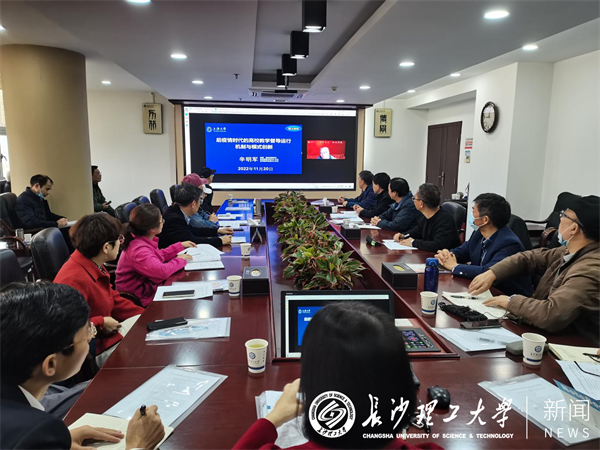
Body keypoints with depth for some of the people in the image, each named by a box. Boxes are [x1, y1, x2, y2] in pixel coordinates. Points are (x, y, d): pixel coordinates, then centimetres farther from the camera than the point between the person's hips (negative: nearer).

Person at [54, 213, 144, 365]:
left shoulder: (95, 267, 1)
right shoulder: (75, 279, -30)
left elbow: (114, 299, 12)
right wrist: (101, 323, -24)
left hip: (107, 334, 9)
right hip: (94, 351, -9)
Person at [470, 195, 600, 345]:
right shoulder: (573, 252, 1)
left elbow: (551, 315, -37)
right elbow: (530, 257, 12)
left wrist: (511, 301, -20)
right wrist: (491, 273, -2)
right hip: (553, 336, 7)